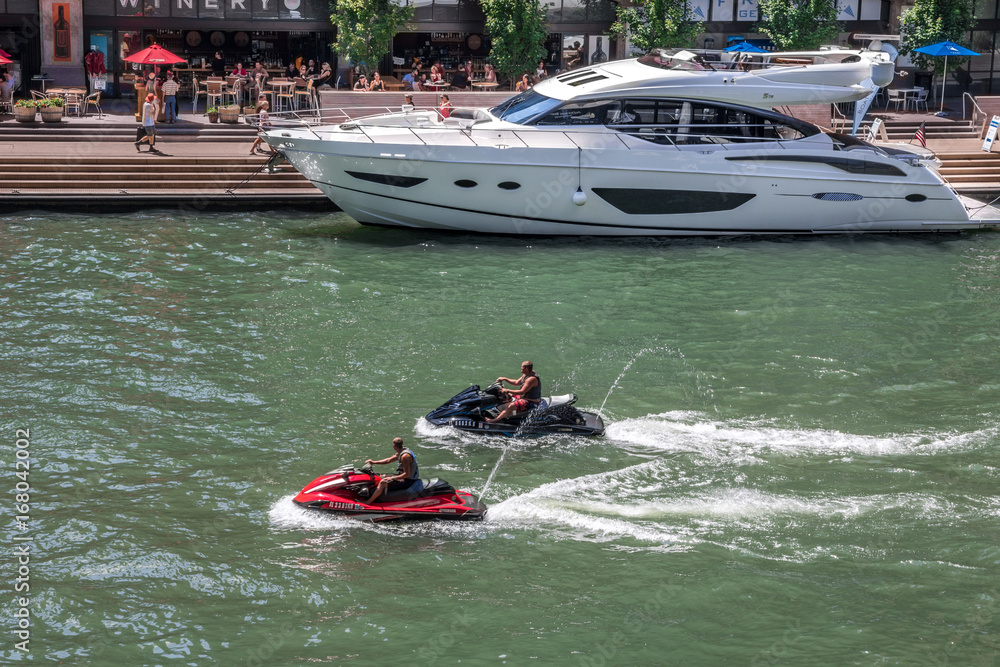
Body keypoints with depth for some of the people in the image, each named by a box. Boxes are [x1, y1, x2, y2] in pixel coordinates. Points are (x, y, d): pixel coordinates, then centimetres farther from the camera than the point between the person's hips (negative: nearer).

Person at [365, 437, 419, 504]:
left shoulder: (405, 456, -23)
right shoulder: (400, 453, 8)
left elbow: (407, 474, -25)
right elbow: (388, 460, 17)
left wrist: (392, 478, -24)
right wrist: (373, 462, 12)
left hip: (408, 480, -11)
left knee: (383, 482, -21)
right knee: (383, 476, 22)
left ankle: (368, 502, -18)